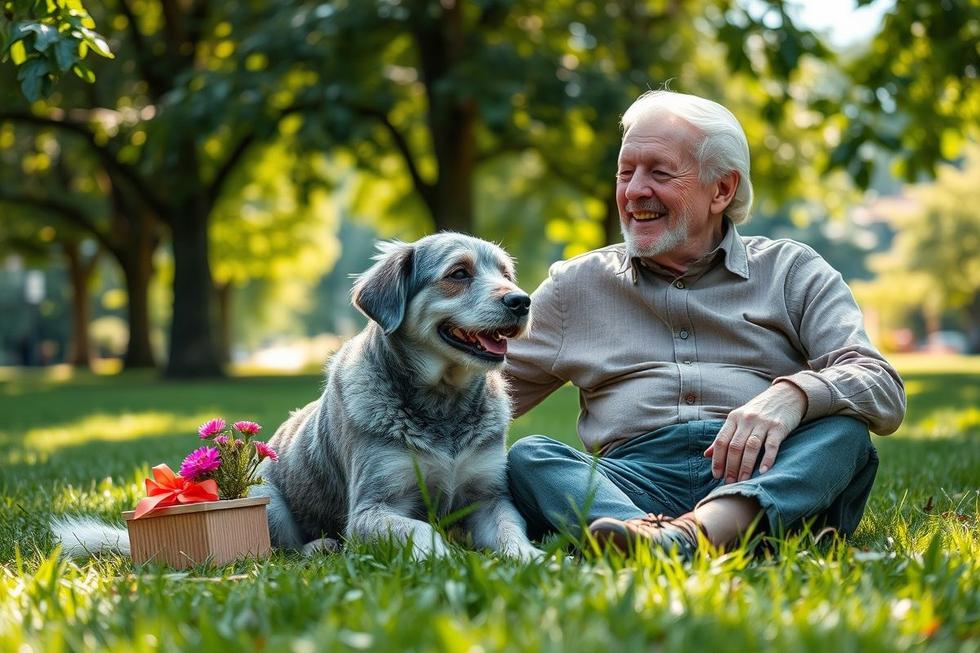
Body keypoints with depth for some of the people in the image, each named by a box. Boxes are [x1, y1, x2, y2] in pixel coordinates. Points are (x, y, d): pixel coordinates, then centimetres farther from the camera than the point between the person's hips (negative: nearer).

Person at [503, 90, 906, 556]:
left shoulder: (791, 272, 16)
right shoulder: (577, 285, 23)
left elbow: (884, 392, 2)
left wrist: (793, 394, -20)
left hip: (769, 479, 0)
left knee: (844, 429, -29)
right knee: (527, 457, -26)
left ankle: (691, 533, -54)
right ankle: (639, 532, -57)